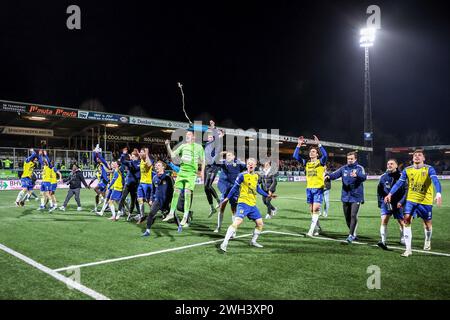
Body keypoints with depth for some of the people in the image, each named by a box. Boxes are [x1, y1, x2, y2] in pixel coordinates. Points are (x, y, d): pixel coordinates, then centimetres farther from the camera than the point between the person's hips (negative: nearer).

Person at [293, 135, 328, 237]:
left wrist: (318, 144, -26)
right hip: (309, 188, 5)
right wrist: (299, 145, -6)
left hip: (318, 188, -5)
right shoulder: (306, 163, 10)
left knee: (315, 209, -11)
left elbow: (325, 155, -21)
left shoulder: (320, 162, 0)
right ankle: (317, 228, 21)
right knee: (311, 210, 8)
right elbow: (295, 156, 3)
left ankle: (311, 230, -11)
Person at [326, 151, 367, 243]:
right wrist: (329, 176, -29)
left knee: (353, 215, -14)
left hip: (356, 197, -4)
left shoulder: (359, 168, -3)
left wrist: (356, 175, -43)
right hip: (345, 197, 4)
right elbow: (336, 174, -7)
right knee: (347, 217, 11)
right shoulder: (344, 168, 7)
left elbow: (364, 177, -21)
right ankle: (354, 234, 29)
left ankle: (351, 235, -6)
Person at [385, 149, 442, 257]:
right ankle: (408, 249, -8)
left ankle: (428, 241, 46)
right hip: (411, 199, 2)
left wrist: (438, 194, -39)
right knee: (407, 220, -13)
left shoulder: (429, 169, -9)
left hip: (426, 200, -1)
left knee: (427, 223, 12)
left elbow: (436, 181, -22)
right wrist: (390, 194, -7)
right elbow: (399, 183, 3)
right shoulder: (407, 170, 0)